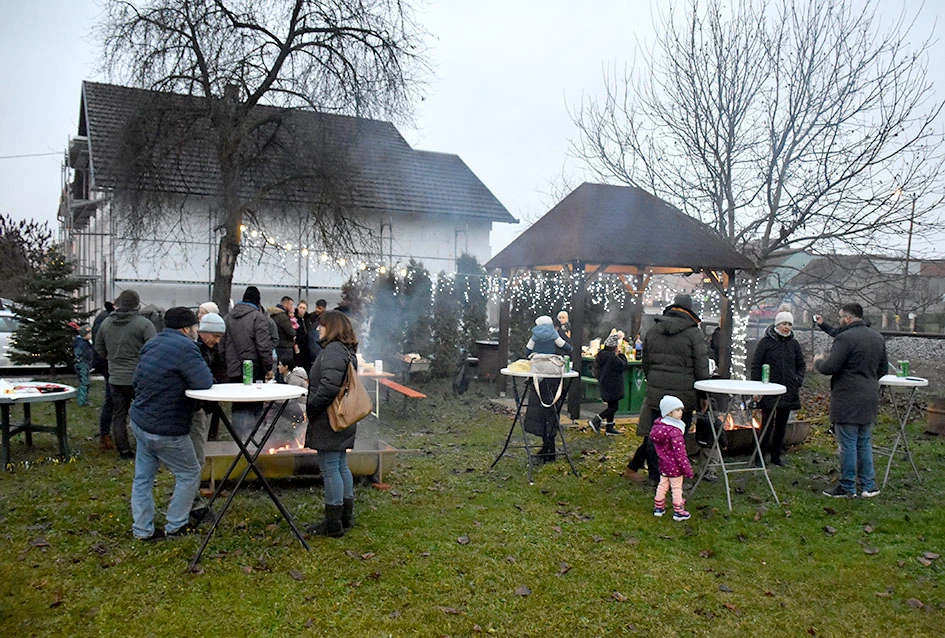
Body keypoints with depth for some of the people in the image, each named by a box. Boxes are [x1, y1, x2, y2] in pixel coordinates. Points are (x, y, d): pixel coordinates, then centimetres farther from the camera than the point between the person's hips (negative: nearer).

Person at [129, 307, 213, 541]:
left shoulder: (152, 344, 10)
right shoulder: (184, 347, -18)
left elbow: (138, 380, 17)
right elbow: (204, 382, -22)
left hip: (140, 421, 9)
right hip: (165, 429, -9)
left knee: (143, 476, 15)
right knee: (189, 474, 9)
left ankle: (142, 529, 23)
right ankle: (175, 527, 16)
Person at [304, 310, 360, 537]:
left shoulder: (333, 350, -18)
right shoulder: (347, 350, 14)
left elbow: (329, 386, -28)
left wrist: (312, 408, -15)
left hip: (329, 421, -10)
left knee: (330, 469, -2)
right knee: (341, 467, 17)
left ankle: (333, 524, 6)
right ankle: (346, 517, 28)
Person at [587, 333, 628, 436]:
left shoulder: (602, 355, 7)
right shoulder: (612, 357, -22)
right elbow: (623, 366, -18)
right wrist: (621, 356, -3)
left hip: (605, 385, 10)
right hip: (612, 386, -10)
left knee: (611, 406, 16)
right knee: (613, 407, -3)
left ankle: (609, 427, 21)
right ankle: (596, 420, -6)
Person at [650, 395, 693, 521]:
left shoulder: (658, 426, 0)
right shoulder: (675, 432, -26)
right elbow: (679, 453, -24)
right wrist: (687, 469, -16)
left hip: (663, 464, 8)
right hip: (675, 466, -8)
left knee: (662, 485, 19)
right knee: (677, 488, 6)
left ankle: (658, 507, 29)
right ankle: (678, 512, 17)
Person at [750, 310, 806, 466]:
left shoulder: (793, 344, 9)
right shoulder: (766, 342, -3)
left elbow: (802, 365, 19)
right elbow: (755, 365, -3)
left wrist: (798, 382, 4)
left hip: (788, 392, 4)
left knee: (782, 424, 11)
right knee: (767, 424, -7)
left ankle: (776, 455, 22)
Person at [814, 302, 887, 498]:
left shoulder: (845, 338, -17)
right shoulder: (878, 337, 10)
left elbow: (829, 368, -19)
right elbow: (883, 369, 18)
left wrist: (819, 361, 1)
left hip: (848, 400, -8)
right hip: (870, 399, 8)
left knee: (848, 444, 1)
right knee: (865, 442, 17)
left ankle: (847, 487, 9)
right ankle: (868, 485, 21)